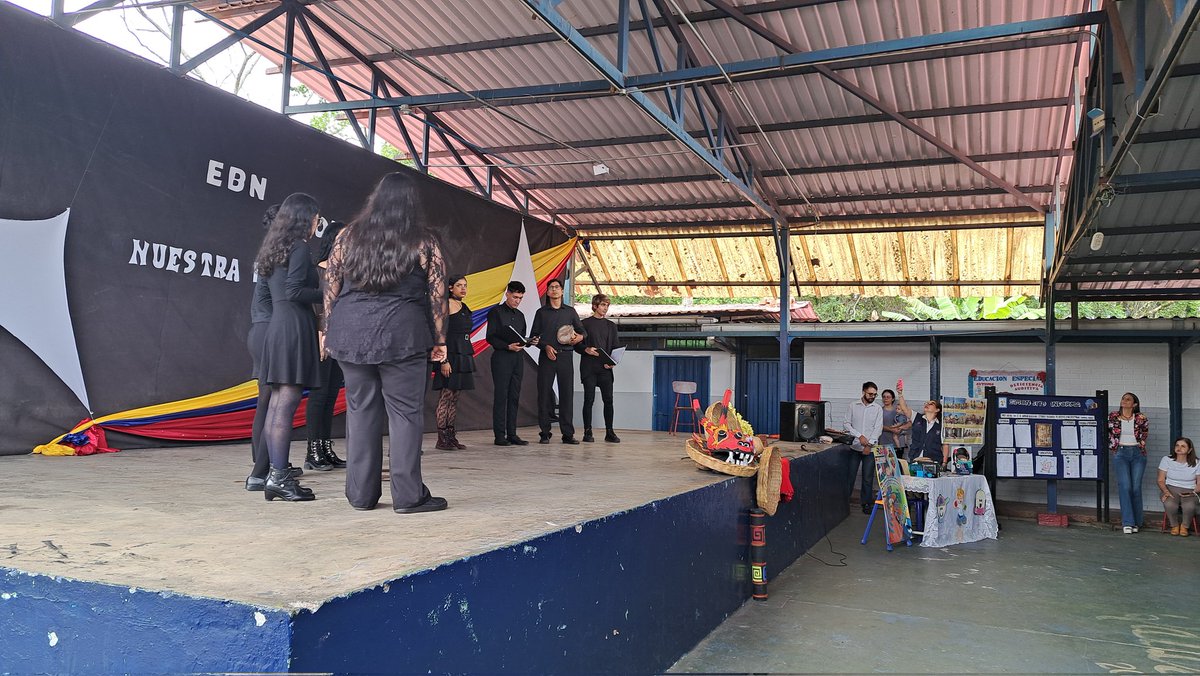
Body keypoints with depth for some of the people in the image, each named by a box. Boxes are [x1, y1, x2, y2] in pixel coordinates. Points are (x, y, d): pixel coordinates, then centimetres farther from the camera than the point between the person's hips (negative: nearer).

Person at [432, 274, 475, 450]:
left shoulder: (464, 307, 17)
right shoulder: (447, 305, -8)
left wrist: (468, 357, 17)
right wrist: (444, 360, -20)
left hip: (463, 355, 8)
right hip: (450, 354, -8)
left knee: (454, 397, 9)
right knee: (446, 396, -7)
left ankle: (451, 436, 12)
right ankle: (441, 439, -4)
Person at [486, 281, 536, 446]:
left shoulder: (520, 315, 18)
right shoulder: (496, 312, 0)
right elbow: (490, 337, -7)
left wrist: (530, 341, 1)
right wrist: (508, 346, -18)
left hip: (517, 358, 6)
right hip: (501, 357, -6)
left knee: (514, 397, 5)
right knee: (501, 396, -5)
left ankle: (512, 434, 9)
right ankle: (499, 435, -2)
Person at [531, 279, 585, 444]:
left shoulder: (570, 311, 13)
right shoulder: (541, 312, 10)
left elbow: (581, 330, 16)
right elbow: (534, 335, 8)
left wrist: (580, 337, -6)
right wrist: (546, 346, -8)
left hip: (565, 356, 1)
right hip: (547, 356, -1)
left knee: (567, 394, -2)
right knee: (544, 394, -2)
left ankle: (568, 434, 2)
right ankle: (545, 433, 4)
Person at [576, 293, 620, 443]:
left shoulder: (611, 326, 16)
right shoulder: (585, 324, 6)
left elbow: (615, 347, 14)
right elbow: (577, 345, 3)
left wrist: (612, 362, -4)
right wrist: (586, 349, -17)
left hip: (605, 368, 3)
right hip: (589, 368, -3)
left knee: (608, 400, -1)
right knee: (589, 400, -3)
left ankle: (609, 432, 5)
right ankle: (587, 432, 4)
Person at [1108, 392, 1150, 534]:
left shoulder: (1141, 418, 0)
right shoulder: (1113, 416, 0)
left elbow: (1145, 431, 20)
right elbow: (1107, 432, 14)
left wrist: (1141, 443, 12)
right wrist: (1112, 447, 10)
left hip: (1138, 454, 1)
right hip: (1121, 453, -1)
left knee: (1136, 487, -1)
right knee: (1125, 486, -10)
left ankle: (1136, 522, 10)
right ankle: (1127, 523, -10)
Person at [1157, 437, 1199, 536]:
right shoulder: (1166, 460, 4)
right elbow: (1161, 480, 5)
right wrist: (1166, 491, -14)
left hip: (1189, 492, 0)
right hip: (1171, 490, 0)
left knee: (1189, 506, -36)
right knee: (1169, 504, -36)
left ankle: (1184, 526, -3)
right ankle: (1174, 525, -4)